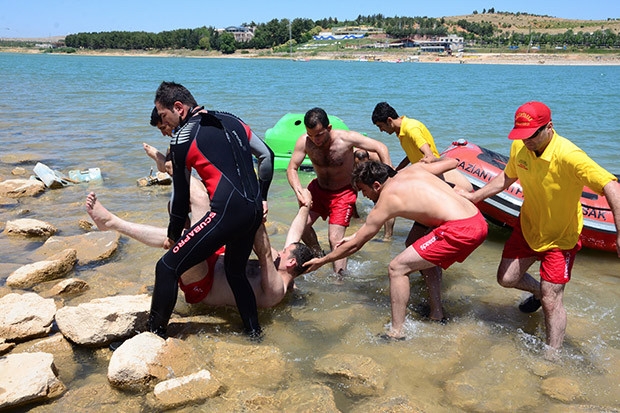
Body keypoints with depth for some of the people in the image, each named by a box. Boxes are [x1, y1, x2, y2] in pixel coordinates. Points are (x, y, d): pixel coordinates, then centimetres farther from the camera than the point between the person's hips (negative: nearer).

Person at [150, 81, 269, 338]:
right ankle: (253, 333, 33)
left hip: (227, 212, -8)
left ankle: (155, 334, 8)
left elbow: (180, 196, 5)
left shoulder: (181, 138, 0)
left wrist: (173, 235, 19)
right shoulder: (232, 121, 17)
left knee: (167, 268, 1)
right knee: (235, 271, 27)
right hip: (255, 211, 8)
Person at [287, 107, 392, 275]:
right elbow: (292, 168, -15)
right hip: (319, 188, 4)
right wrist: (298, 191, -35)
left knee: (335, 239, -13)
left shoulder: (346, 138, -27)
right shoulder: (304, 142, -21)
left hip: (344, 192, -4)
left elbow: (381, 148, -19)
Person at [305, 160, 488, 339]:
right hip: (478, 221, 9)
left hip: (460, 230, -9)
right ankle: (437, 314, 38)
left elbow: (355, 245, 5)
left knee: (397, 268, -2)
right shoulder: (414, 169, 15)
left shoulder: (385, 202, -2)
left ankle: (396, 333, 2)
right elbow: (452, 162, 27)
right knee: (427, 256, 32)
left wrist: (322, 261, 17)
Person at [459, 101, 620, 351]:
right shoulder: (519, 147, -12)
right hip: (528, 226, 6)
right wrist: (473, 197, 9)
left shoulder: (568, 156, -33)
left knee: (551, 301, -6)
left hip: (560, 236, -6)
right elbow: (507, 178, 8)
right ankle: (538, 291, 49)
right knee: (506, 279, 16)